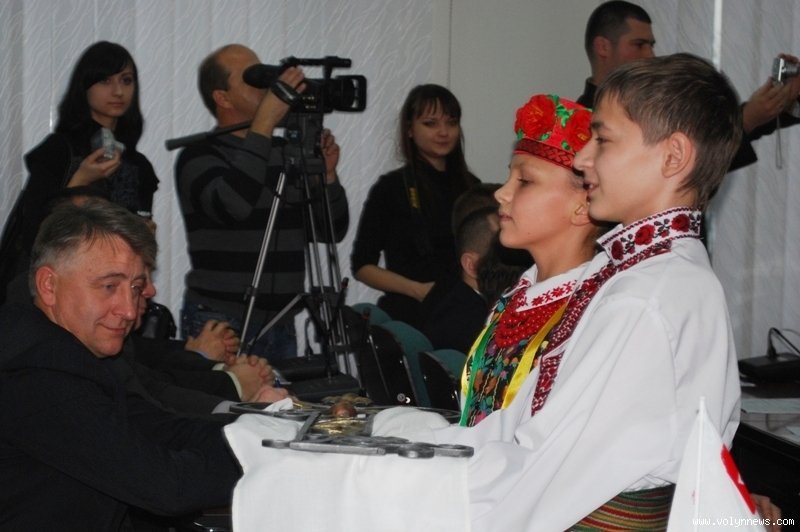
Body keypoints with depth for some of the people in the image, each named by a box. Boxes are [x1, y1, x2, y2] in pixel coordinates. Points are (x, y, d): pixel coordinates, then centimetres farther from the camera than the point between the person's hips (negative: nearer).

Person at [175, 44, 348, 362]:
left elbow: (332, 231, 12)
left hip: (282, 327, 6)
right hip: (221, 327, -6)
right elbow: (231, 205, -30)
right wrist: (265, 121, -25)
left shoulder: (286, 154, 11)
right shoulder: (199, 157, -8)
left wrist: (326, 175, -5)